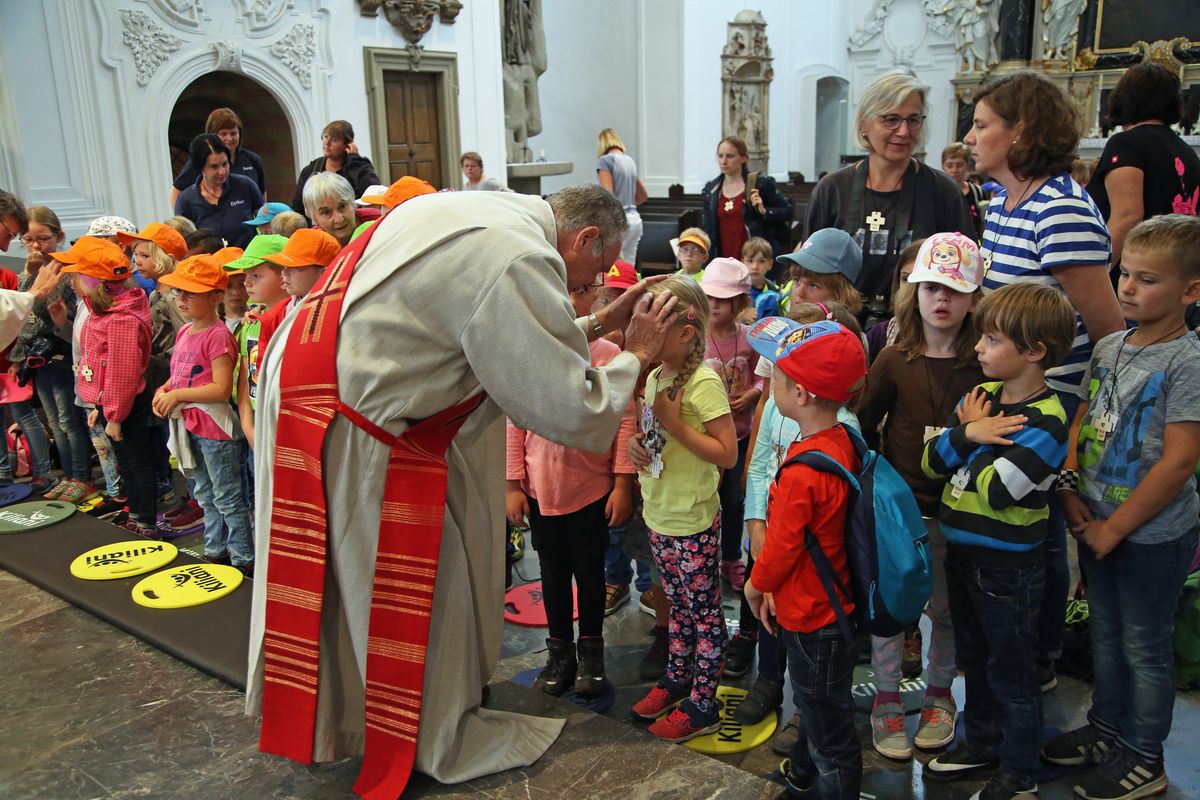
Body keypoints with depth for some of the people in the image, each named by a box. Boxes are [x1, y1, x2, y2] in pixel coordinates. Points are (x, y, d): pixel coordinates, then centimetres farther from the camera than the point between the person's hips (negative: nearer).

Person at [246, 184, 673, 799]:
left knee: (345, 578, 25)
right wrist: (634, 358, -2)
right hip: (347, 427, -10)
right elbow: (572, 413, -19)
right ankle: (445, 743, 30)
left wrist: (598, 323, 15)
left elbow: (512, 342, 16)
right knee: (425, 584, 8)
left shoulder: (493, 213, 8)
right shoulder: (520, 261, -22)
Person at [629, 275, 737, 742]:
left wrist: (676, 424, -26)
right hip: (659, 514, 8)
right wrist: (639, 441, -3)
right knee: (679, 606, 22)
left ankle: (703, 705, 19)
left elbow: (727, 454, -22)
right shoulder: (655, 376, 5)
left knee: (703, 611, 7)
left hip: (693, 520, -8)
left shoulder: (703, 382, -19)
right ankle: (677, 680, 38)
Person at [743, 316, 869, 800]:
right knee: (816, 706, 31)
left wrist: (755, 586, 1)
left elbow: (781, 547, -21)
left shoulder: (802, 473, -32)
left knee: (829, 730, 11)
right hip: (832, 608, 10)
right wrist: (774, 585, 7)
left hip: (812, 623, -10)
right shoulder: (841, 440, -5)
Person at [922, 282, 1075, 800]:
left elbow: (994, 491, -26)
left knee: (1012, 672, 10)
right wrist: (965, 434, -19)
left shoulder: (1044, 422, -20)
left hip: (1008, 567, -7)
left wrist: (974, 436, -13)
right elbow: (932, 461, -1)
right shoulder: (981, 395, 2)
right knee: (975, 659, 23)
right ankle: (981, 743, 43)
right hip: (961, 551, 7)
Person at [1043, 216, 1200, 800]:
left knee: (1145, 646, 9)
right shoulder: (1109, 347, 2)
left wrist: (1113, 529, -17)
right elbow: (1080, 425, 10)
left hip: (1153, 534, -6)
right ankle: (1107, 729, 41)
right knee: (1105, 633, 21)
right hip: (1097, 524, 6)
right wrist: (1070, 491, -4)